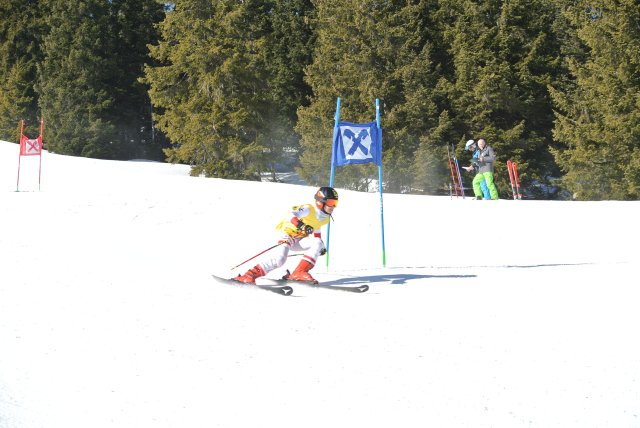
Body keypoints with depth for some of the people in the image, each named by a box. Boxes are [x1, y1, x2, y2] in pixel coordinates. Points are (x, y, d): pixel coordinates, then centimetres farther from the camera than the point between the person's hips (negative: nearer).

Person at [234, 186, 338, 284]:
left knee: (317, 243, -19)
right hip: (288, 233, -7)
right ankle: (250, 275, -27)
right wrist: (300, 225, -57)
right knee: (280, 257, -31)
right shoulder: (308, 209, -20)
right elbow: (291, 216, -39)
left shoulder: (325, 218, 4)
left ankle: (299, 272, -22)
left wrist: (321, 246, 25)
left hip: (300, 240, 7)